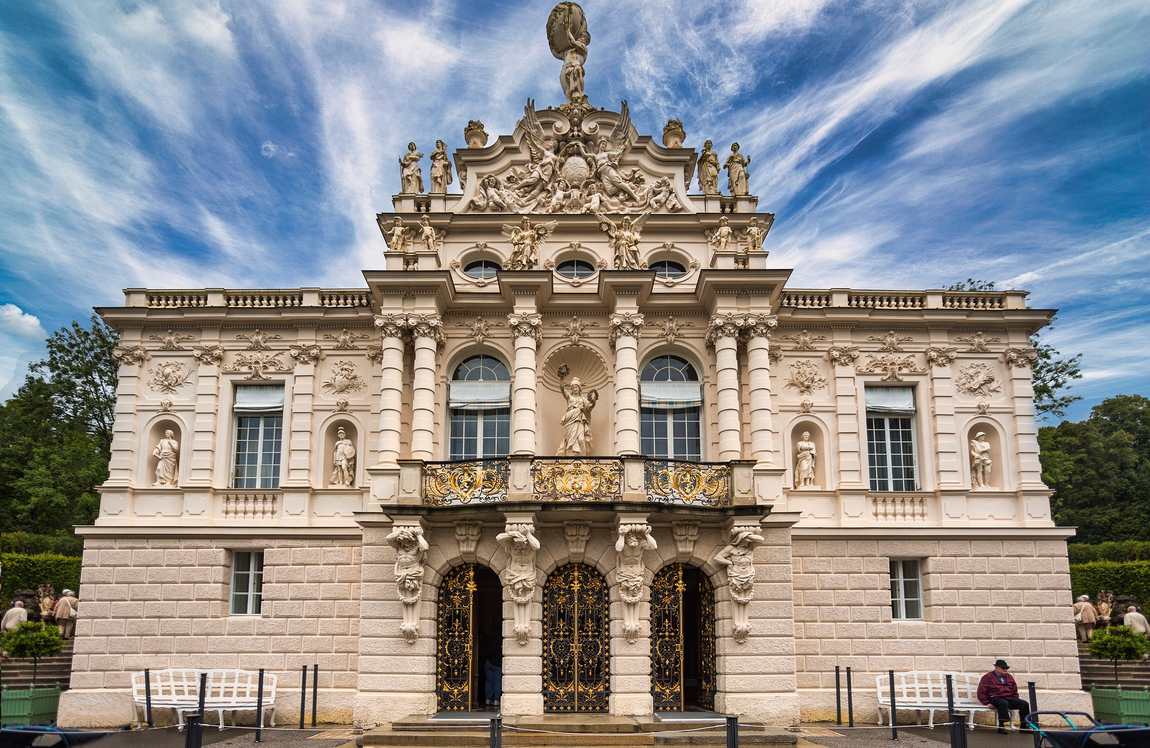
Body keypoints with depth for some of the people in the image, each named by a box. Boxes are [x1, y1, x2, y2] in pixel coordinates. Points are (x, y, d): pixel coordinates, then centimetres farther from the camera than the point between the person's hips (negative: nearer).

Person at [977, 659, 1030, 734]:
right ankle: (1001, 727, -37)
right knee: (1003, 703, -40)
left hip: (1009, 698, 6)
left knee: (1024, 704, -16)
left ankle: (1023, 727, -6)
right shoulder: (988, 677, 0)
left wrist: (1015, 701, 15)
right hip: (995, 698, -6)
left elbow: (1015, 690, 29)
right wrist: (987, 702, -10)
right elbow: (981, 692, -2)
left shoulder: (1009, 677, 18)